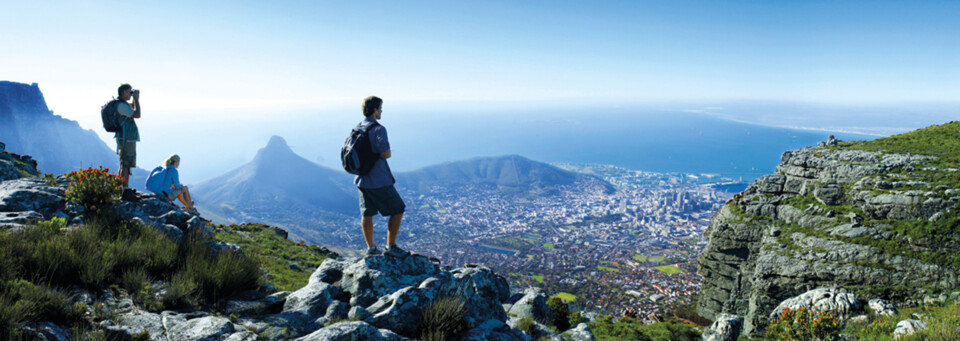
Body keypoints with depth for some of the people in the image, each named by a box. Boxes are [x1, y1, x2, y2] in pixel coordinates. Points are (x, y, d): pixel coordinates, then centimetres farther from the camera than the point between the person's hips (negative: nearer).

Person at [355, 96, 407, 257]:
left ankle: (371, 248, 22)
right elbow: (385, 154, -24)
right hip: (379, 181, -8)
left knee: (367, 214, 14)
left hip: (362, 179, 8)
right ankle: (391, 246, 8)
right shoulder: (378, 129, -18)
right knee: (397, 211, 5)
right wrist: (388, 153, -2)